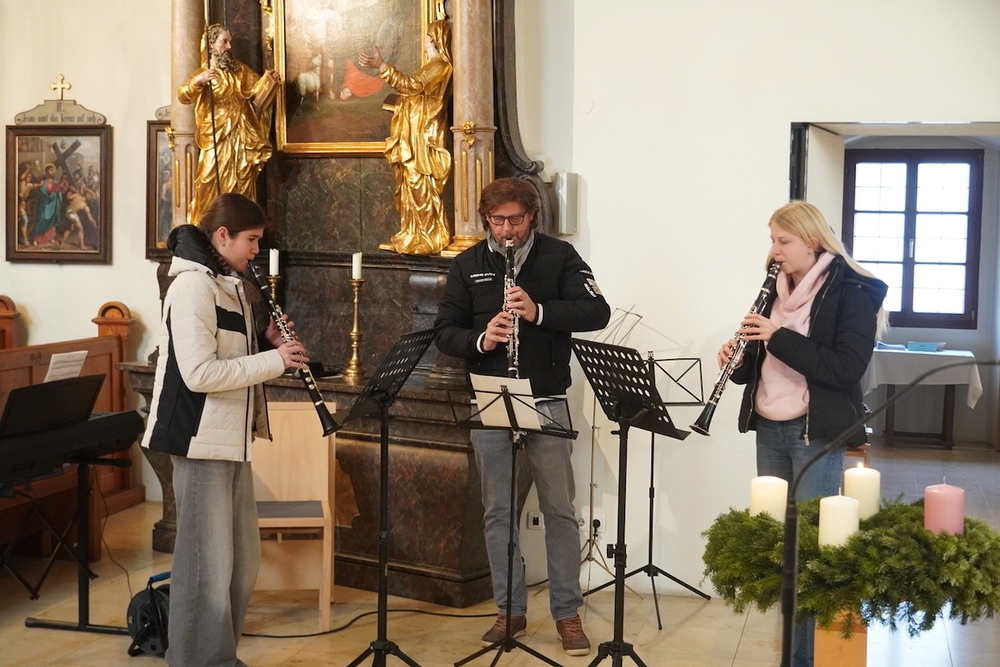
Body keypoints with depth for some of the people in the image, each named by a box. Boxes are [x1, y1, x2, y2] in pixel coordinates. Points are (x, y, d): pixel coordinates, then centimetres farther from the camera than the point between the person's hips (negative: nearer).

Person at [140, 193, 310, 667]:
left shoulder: (228, 284, 14)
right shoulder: (193, 285, -16)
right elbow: (199, 373, -25)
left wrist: (268, 342, 2)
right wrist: (275, 360, -19)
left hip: (231, 437, 10)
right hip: (201, 439, -10)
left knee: (242, 556, 16)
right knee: (208, 562, -2)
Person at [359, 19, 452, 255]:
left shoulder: (440, 65, -12)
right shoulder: (433, 66, 20)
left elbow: (412, 86, -26)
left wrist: (381, 66, -32)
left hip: (423, 136, -10)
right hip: (415, 134, 10)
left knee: (421, 189, -9)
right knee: (410, 188, 10)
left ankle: (428, 241, -5)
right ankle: (412, 238, 14)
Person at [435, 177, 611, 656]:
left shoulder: (559, 256, -1)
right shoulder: (467, 265, 5)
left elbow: (597, 312, -11)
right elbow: (445, 332, 2)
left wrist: (540, 311, -24)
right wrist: (480, 339, -19)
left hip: (546, 403, -2)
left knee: (560, 510, 3)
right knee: (498, 512, 9)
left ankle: (567, 613, 15)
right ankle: (510, 610, 21)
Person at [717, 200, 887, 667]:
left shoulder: (851, 292, -9)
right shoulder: (778, 290, 12)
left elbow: (846, 368, -19)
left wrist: (778, 337, -22)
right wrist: (738, 358, -5)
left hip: (816, 433, -7)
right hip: (769, 429, 7)